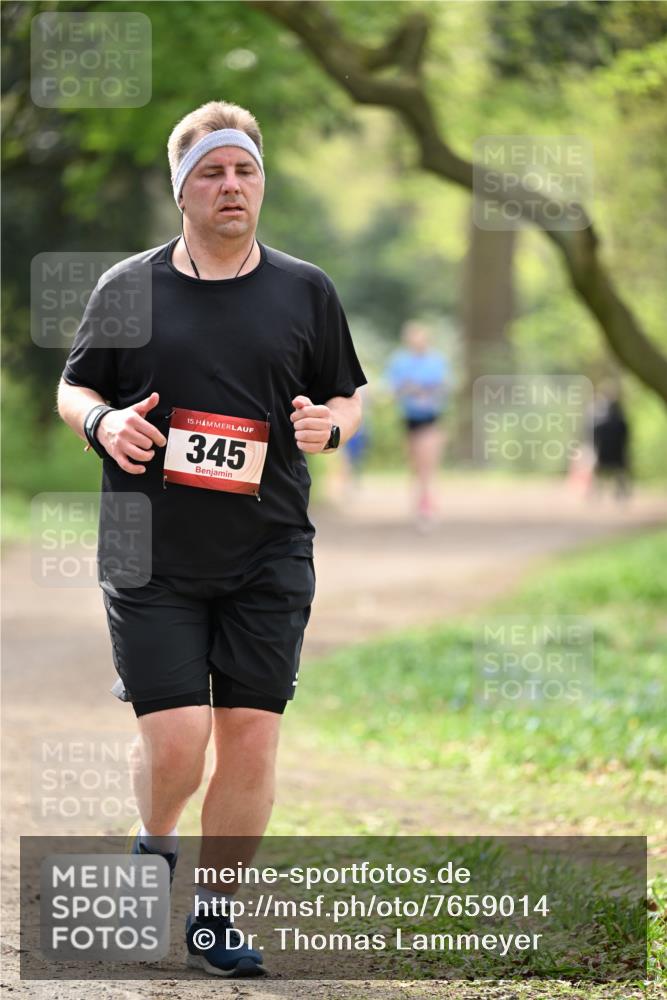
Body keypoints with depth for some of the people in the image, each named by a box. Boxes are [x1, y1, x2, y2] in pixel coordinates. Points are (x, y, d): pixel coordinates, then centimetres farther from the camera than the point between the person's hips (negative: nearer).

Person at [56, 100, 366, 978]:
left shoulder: (306, 291, 7)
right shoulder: (126, 287, 4)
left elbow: (348, 396, 15)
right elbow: (72, 388, 11)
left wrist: (329, 425, -8)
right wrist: (104, 422, -11)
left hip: (269, 557, 2)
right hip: (151, 556, -2)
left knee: (250, 739, -1)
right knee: (175, 741, -9)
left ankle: (214, 912, 15)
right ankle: (153, 849, 24)